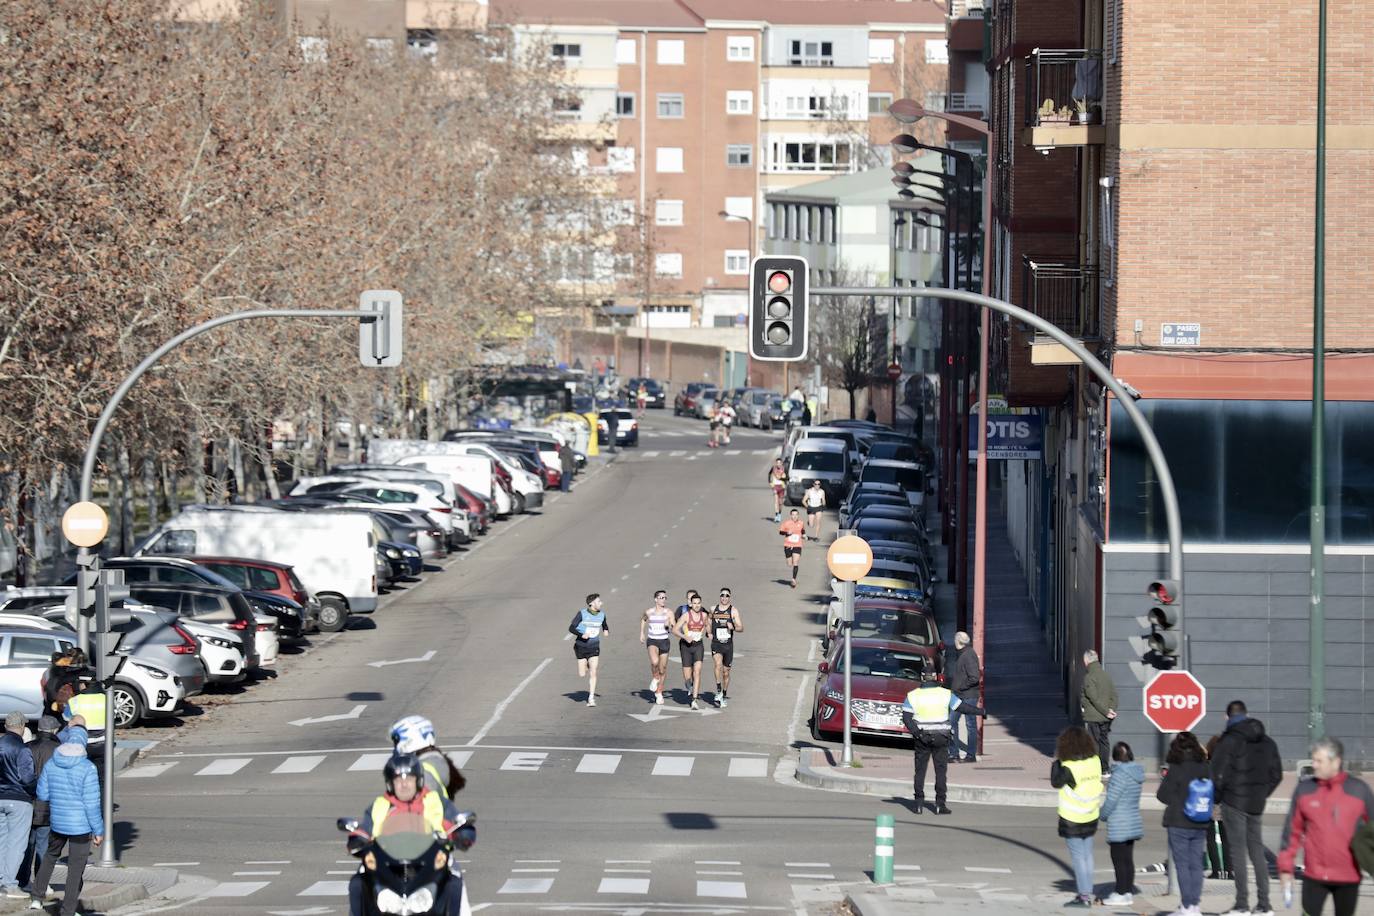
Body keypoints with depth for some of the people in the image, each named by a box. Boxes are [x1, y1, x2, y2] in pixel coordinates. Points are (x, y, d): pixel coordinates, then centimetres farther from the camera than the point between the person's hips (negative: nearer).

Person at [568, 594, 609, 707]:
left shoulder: (601, 614, 1)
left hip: (594, 647, 2)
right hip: (581, 646, -2)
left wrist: (606, 631, -3)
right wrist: (581, 634, -26)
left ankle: (591, 698, -3)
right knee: (582, 674, 2)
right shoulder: (582, 614, -11)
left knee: (593, 673, -9)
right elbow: (571, 628, -10)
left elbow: (605, 626, 21)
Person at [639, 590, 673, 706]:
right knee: (654, 662, -29)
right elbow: (643, 620, 22)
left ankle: (659, 693, 22)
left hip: (664, 641, 1)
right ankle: (655, 679, 1)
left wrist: (669, 625, -25)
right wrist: (642, 634, 21)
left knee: (662, 670, 6)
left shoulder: (668, 613, -1)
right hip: (652, 641, -1)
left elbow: (674, 628, -4)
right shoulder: (649, 612, 0)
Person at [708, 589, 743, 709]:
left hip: (728, 645, 0)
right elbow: (709, 620, 27)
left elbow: (741, 628, -6)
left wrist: (733, 627, -27)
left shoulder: (733, 611, -2)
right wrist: (709, 633, 11)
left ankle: (724, 696, 24)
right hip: (716, 644, 0)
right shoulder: (713, 609, 5)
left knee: (726, 672, 9)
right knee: (718, 664, -26)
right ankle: (718, 691, -22)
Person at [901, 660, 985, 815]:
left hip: (922, 738, 1)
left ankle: (919, 804, 5)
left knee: (920, 770, 8)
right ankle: (940, 804, -3)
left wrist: (917, 732, -12)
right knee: (941, 770, 2)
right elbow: (962, 708, 0)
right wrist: (981, 712, 11)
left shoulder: (912, 696, -1)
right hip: (941, 738, -1)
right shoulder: (945, 694, -3)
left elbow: (906, 718, -8)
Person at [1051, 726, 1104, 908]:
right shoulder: (1095, 761, -5)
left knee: (1078, 857, 0)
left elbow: (1056, 782, -8)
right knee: (1087, 855, 13)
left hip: (1072, 818, -6)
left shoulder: (1068, 768, -22)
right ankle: (1087, 893, 18)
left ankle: (1084, 895, 3)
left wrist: (1056, 761, -3)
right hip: (1091, 817, 6)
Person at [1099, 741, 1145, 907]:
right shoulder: (1136, 774, 7)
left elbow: (1111, 799, -17)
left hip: (1119, 825, -8)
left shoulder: (1120, 774, -18)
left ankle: (1121, 893, 2)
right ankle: (1128, 891, 20)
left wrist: (1103, 815, 1)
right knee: (1128, 859, 14)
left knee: (1119, 859, -1)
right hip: (1133, 823, 8)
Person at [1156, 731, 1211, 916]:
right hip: (1201, 824, 4)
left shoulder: (1175, 769, -14)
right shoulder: (1205, 769, -3)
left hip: (1179, 824, -4)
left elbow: (1163, 795, -8)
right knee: (1196, 863, 11)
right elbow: (1214, 795, 5)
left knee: (1182, 864, 1)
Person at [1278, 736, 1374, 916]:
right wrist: (1285, 867, 3)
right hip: (1314, 876, 0)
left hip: (1348, 876, 0)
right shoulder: (1304, 789, 0)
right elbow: (1292, 832, 5)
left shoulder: (1359, 790, -3)